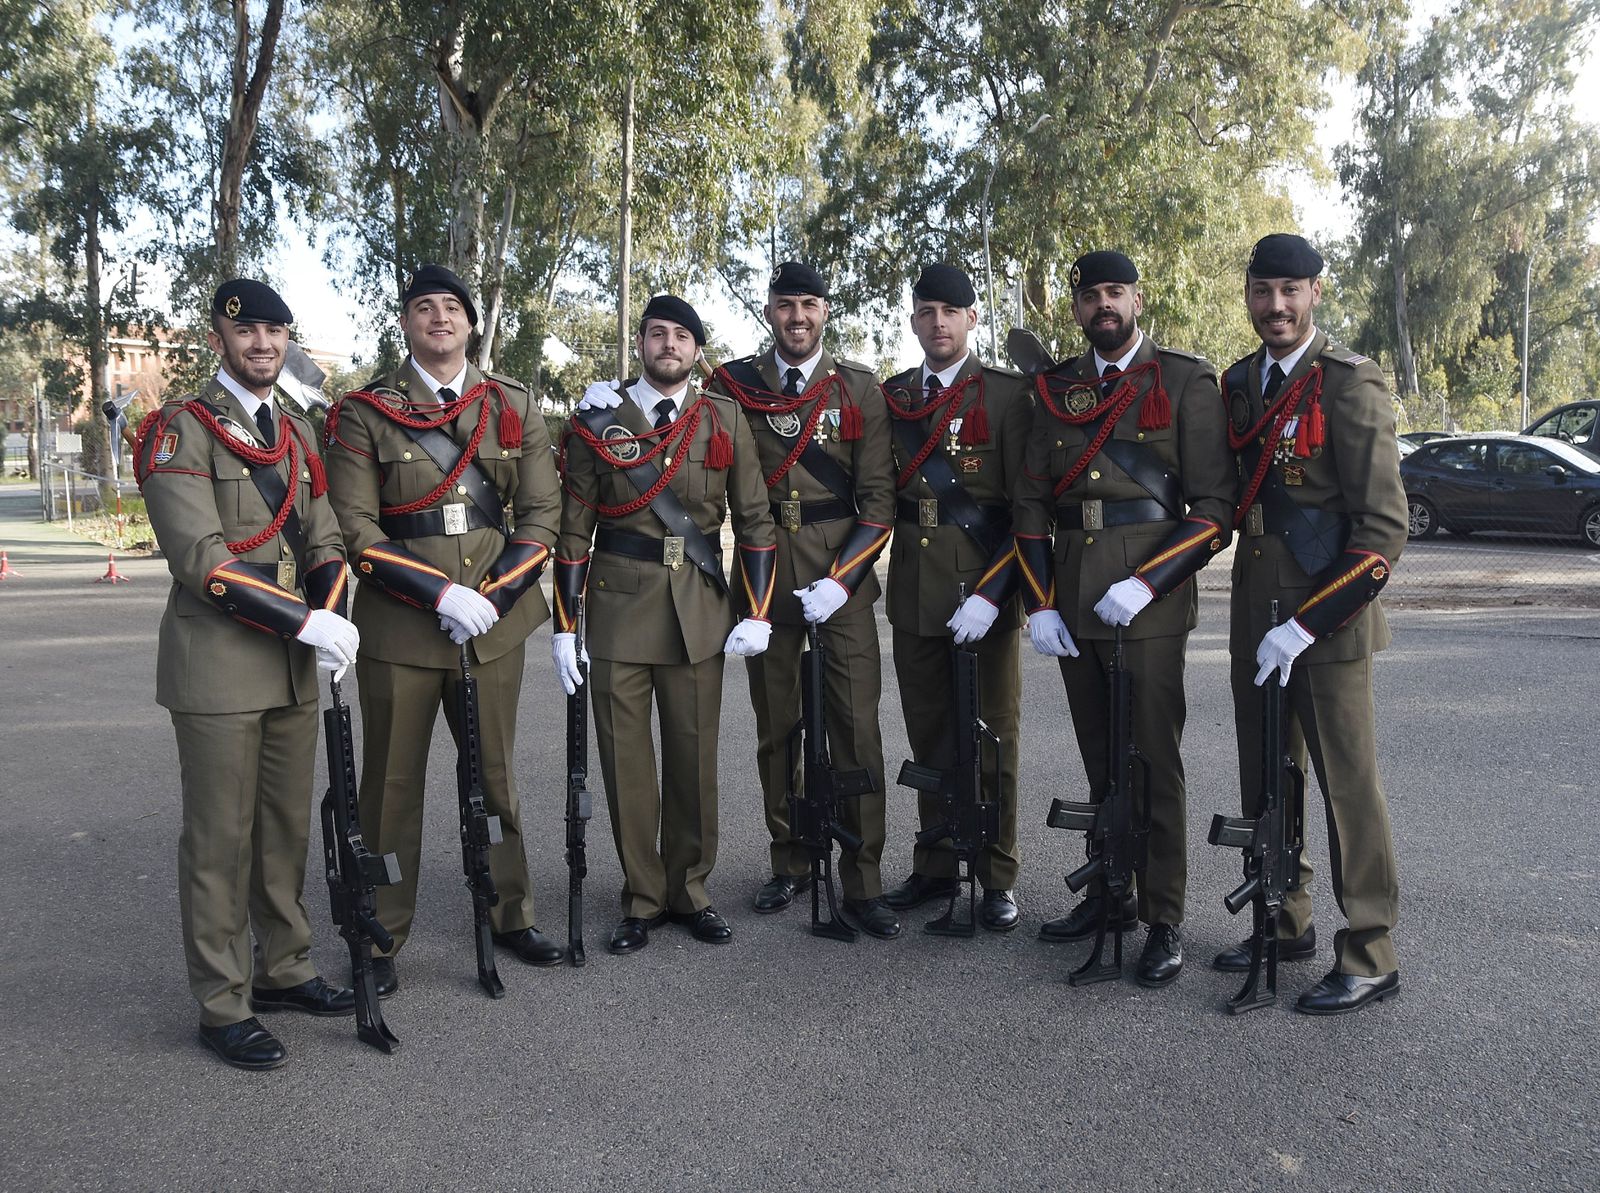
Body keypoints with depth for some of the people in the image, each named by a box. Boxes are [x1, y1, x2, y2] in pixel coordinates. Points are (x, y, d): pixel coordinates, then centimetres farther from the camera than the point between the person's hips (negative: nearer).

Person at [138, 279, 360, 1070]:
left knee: (288, 826, 14)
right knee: (221, 840, 2)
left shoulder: (296, 431, 14)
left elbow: (323, 538, 12)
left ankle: (283, 969, 29)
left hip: (293, 668, 7)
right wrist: (305, 623, -21)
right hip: (218, 668, -6)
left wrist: (334, 620, -7)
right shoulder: (179, 429, -7)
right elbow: (202, 561, -17)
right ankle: (222, 1007, 14)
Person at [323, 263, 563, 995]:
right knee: (392, 784, 7)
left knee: (496, 774, 13)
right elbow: (355, 528, -8)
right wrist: (442, 595, -17)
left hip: (495, 617, 3)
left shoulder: (514, 407, 8)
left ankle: (511, 916, 29)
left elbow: (542, 511, 4)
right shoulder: (364, 413, -1)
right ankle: (383, 940, 21)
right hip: (398, 625, -2)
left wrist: (496, 595, -10)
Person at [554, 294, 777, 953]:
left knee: (694, 756, 8)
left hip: (700, 610, 1)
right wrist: (564, 627, -2)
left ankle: (690, 891, 24)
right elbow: (574, 528, 3)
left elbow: (755, 519, 6)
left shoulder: (724, 420, 6)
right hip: (618, 604, -1)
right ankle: (642, 898, 19)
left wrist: (757, 614, -2)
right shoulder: (596, 421, 3)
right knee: (625, 760, 4)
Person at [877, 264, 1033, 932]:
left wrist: (991, 592, -17)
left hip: (985, 583, -4)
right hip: (913, 587, 4)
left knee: (993, 733, 5)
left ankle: (997, 878, 16)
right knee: (928, 733, 11)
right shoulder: (890, 395, 11)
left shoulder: (1007, 394, -3)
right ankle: (936, 868, 23)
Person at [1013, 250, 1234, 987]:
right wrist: (1040, 604, 1)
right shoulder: (1056, 390, 11)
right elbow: (1031, 503, 11)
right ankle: (1110, 892, 28)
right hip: (1073, 603, 5)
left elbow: (1215, 506, -7)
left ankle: (1164, 919, 11)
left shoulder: (1185, 382, -2)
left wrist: (1145, 585, -17)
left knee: (1154, 760, 0)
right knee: (1099, 758, 14)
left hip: (1148, 602, -4)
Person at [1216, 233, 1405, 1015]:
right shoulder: (1239, 383, 10)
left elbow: (1384, 528, -15)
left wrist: (1306, 625, -19)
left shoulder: (1351, 383, -11)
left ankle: (1369, 957, 14)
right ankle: (1286, 925, 30)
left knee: (1346, 782, 1)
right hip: (1254, 613, 7)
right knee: (1264, 781, 14)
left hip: (1327, 614, -7)